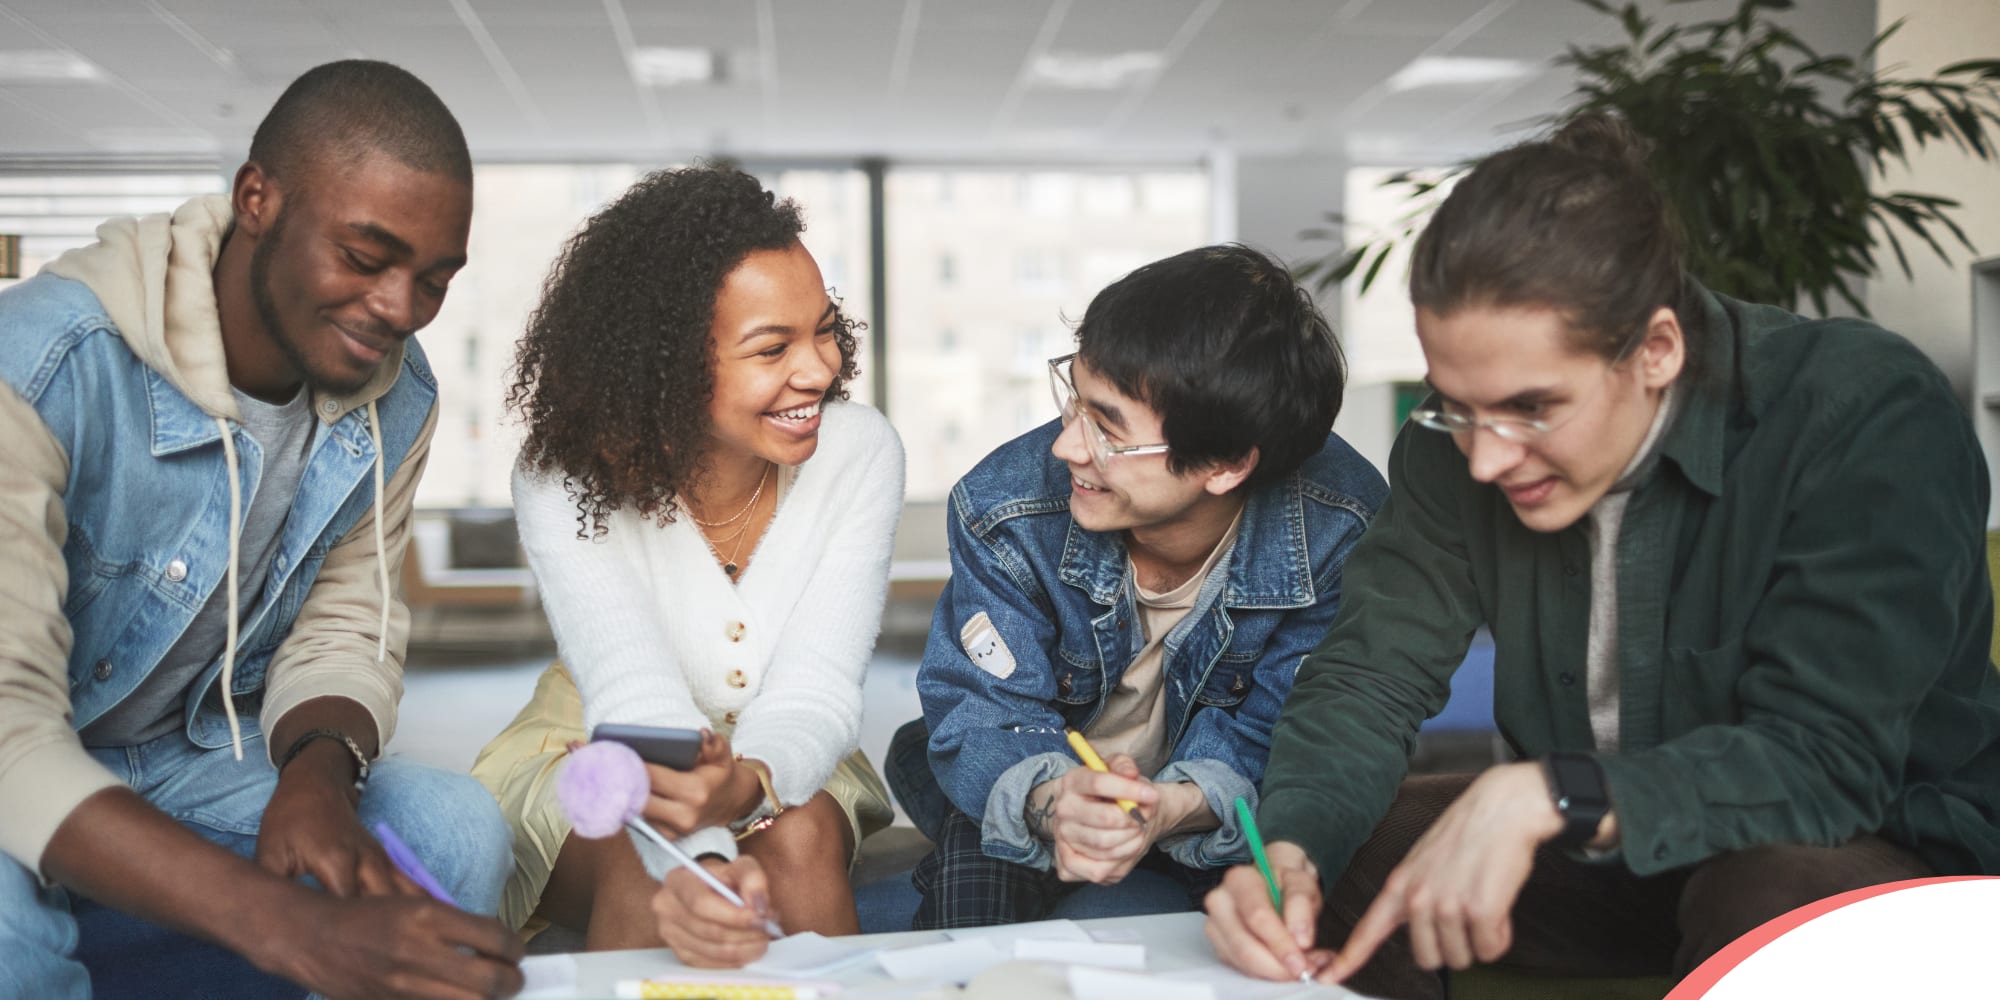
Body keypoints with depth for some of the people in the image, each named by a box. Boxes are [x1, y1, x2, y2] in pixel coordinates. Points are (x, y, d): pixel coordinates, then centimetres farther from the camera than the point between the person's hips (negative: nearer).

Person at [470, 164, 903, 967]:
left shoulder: (859, 454, -18)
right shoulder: (564, 479, -22)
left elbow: (815, 694, -23)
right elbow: (637, 700, -34)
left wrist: (743, 784, -47)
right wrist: (701, 862, -54)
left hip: (778, 769, 1)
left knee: (801, 840, -31)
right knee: (641, 876, -32)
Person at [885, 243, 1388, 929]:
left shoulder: (1340, 534, -26)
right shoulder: (1004, 509, -25)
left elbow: (1268, 738, -19)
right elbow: (985, 716, -21)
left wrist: (1177, 806, -43)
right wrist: (1050, 802, -46)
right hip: (1046, 783, -1)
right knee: (984, 849, -32)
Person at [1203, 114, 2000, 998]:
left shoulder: (1871, 419, -24)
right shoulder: (1459, 440, -9)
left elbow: (1827, 759, -30)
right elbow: (1371, 670, -11)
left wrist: (1542, 798, -41)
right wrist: (1288, 850, -30)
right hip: (1599, 853, 4)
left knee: (1766, 898, -36)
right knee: (1326, 863, -15)